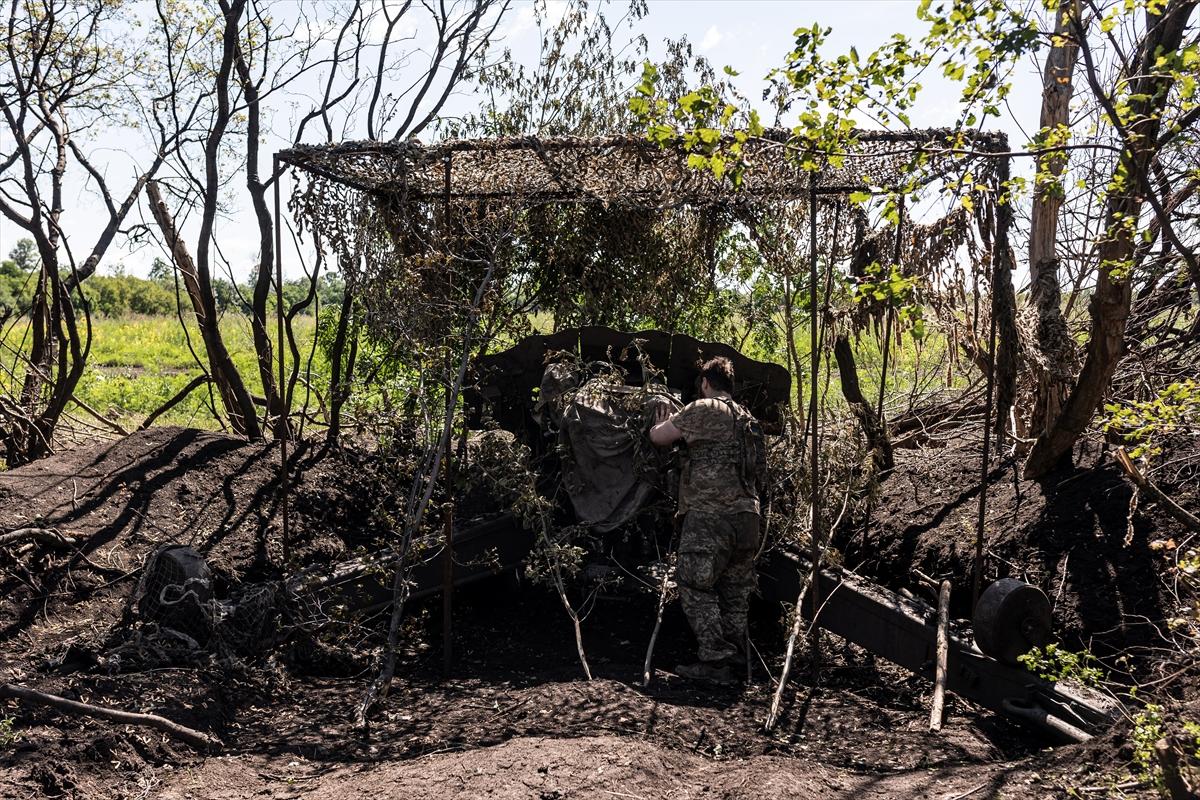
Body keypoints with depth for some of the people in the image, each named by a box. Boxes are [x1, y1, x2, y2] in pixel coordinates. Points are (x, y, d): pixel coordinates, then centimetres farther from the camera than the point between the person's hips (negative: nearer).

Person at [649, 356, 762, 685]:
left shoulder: (703, 410, -3)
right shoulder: (746, 418, 20)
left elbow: (657, 436, 4)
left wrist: (664, 423, 29)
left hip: (710, 513, -8)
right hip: (747, 515, 8)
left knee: (695, 586, -3)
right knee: (734, 592, 13)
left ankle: (716, 660, -9)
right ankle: (736, 656, 16)